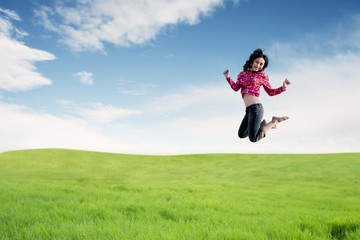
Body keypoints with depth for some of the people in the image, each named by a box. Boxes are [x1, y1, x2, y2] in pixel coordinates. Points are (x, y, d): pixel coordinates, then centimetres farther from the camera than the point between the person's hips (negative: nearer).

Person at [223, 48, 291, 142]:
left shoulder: (261, 76, 3)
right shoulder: (243, 73, 14)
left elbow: (271, 92, 8)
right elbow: (236, 88, 9)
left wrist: (283, 88, -6)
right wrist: (228, 77, -4)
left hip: (256, 107, -6)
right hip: (249, 110, 6)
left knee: (253, 139, -12)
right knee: (241, 135, 16)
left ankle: (274, 121, 5)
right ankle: (263, 123, 25)